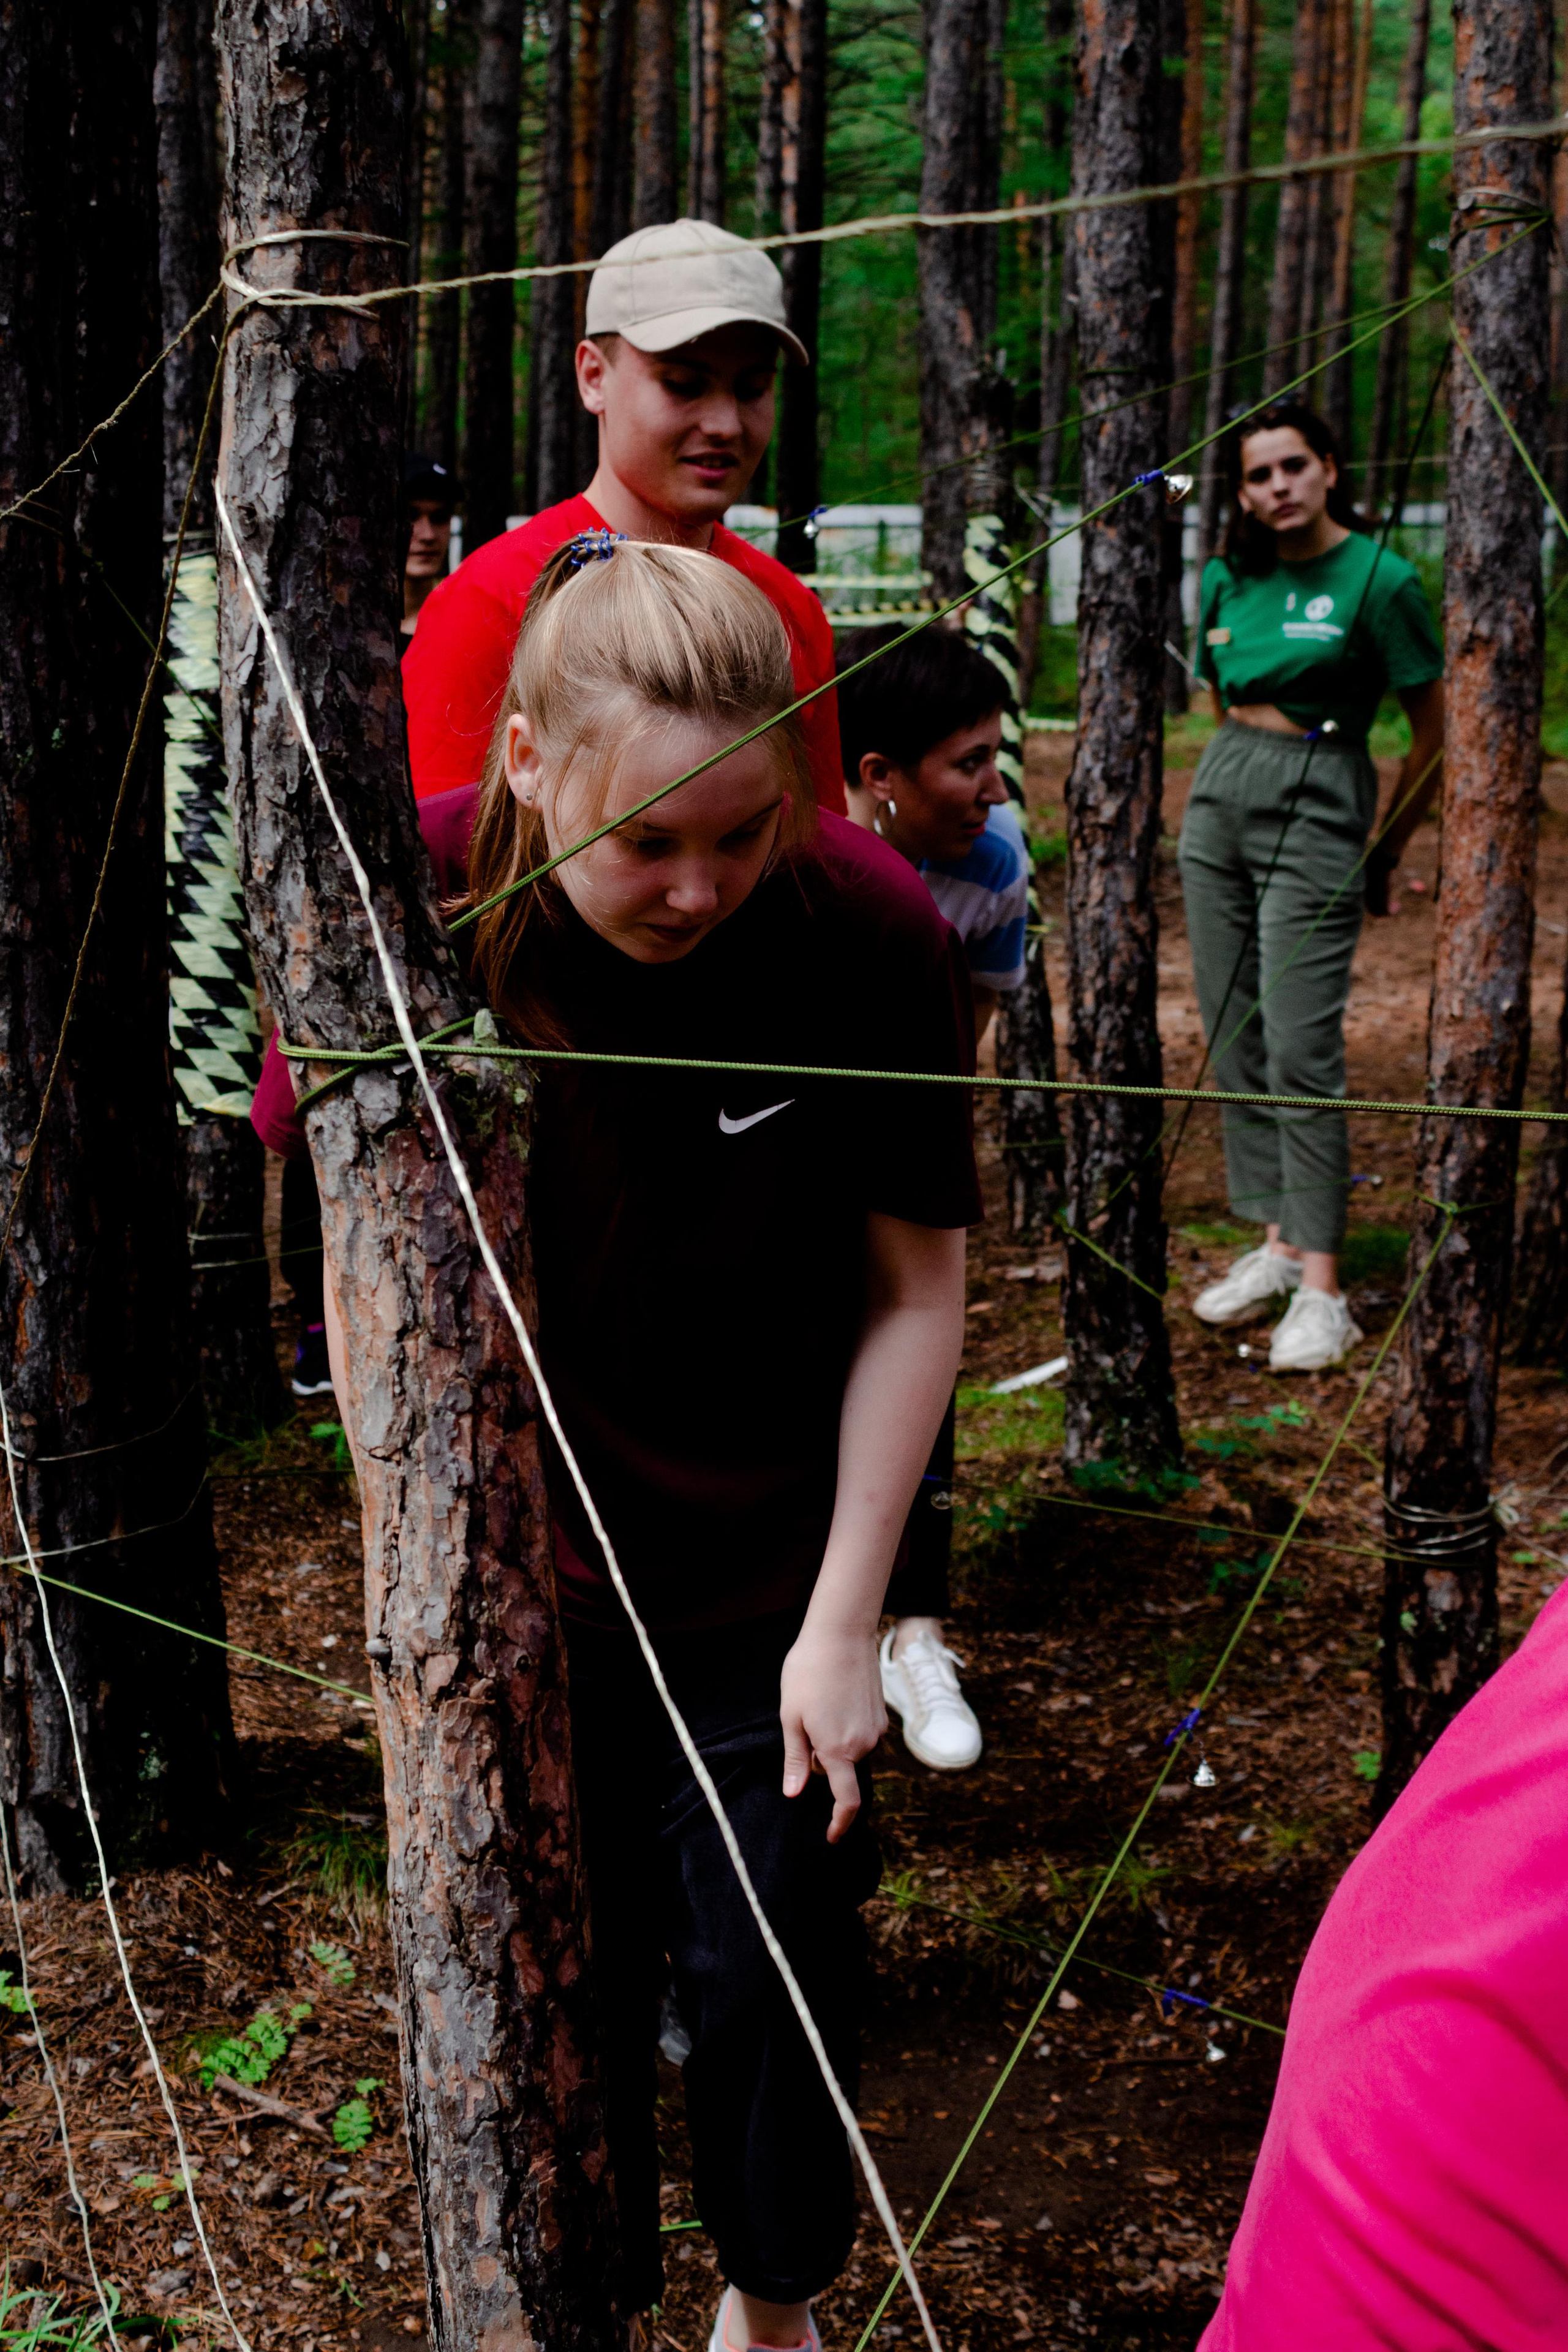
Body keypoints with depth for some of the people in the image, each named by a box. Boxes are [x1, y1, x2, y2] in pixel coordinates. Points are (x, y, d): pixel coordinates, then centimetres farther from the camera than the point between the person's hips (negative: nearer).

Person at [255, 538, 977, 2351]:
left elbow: (916, 1289, -9)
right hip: (519, 1579, 0)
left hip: (764, 1589, 0)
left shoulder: (868, 931, -20)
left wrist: (844, 1623, -8)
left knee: (769, 1984, 12)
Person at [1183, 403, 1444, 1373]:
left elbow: (1435, 733, -3)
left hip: (1317, 814, -6)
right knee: (1234, 1038, 7)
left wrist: (1388, 852, 3)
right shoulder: (1228, 580, 8)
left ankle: (1322, 1290, -7)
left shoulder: (1380, 580, -9)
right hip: (1219, 797, 7)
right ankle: (1277, 1244, 17)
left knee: (1300, 1048, -11)